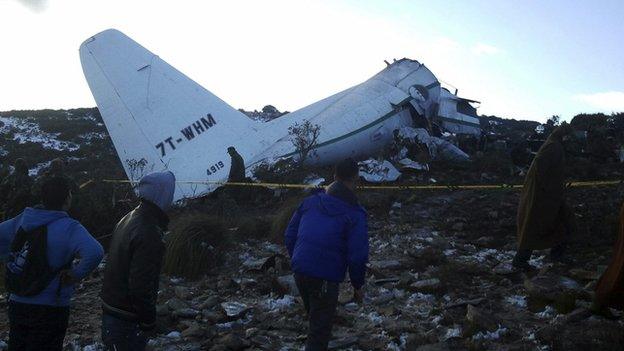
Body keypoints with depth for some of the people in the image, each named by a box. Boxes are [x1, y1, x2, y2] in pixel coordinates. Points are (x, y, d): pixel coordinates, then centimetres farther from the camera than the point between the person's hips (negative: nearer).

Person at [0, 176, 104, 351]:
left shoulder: (22, 220, 0)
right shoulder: (69, 228, -20)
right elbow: (94, 253, -35)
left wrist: (14, 258, 9)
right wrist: (76, 274, -20)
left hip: (17, 304, 6)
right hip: (50, 310, -5)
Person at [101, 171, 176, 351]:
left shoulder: (128, 219, 5)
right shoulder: (149, 234, -26)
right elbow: (141, 285, -27)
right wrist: (149, 320, -16)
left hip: (110, 306, 9)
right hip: (127, 320, -9)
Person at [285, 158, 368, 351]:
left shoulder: (310, 201, 6)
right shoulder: (355, 214, -10)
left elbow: (290, 235, 11)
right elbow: (358, 256, -14)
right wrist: (358, 285, 1)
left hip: (300, 272, 6)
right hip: (325, 279, -6)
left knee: (315, 317, 30)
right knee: (320, 330, 7)